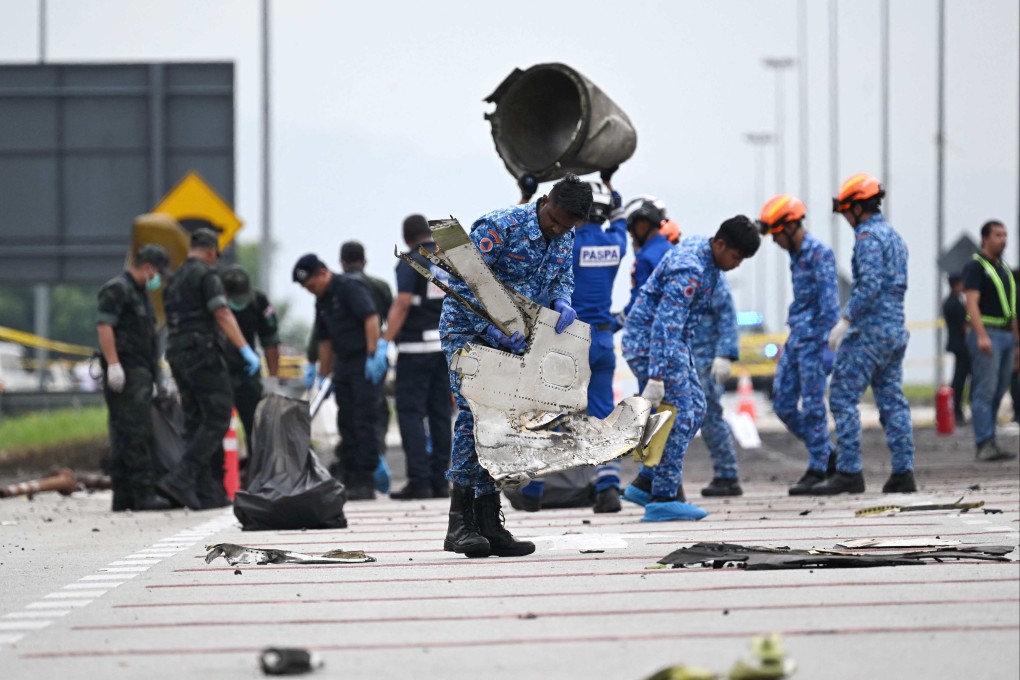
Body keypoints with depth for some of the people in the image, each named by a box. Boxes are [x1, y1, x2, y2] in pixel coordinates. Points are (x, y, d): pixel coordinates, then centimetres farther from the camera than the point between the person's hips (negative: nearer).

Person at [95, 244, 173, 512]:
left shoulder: (140, 293, 24)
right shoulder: (117, 289, -7)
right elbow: (104, 326, -17)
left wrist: (157, 372, 27)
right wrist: (113, 364, -24)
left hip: (141, 373, 10)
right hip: (125, 372, -10)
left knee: (126, 435, 9)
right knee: (134, 432, -12)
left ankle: (123, 497, 11)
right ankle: (143, 494, -15)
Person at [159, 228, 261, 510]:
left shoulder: (174, 280, 20)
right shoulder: (206, 274, -6)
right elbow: (222, 314, -16)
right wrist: (246, 349, -18)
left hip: (177, 354, 9)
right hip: (202, 351, -9)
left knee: (196, 423, 9)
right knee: (217, 418, -9)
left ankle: (207, 491, 6)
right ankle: (181, 479, -21)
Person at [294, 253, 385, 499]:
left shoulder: (349, 287, -11)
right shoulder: (321, 301, 17)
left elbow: (371, 318, -20)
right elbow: (325, 341, 22)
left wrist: (372, 355, -25)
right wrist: (322, 377, 21)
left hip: (365, 363, -9)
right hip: (343, 364, 9)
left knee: (364, 422, -9)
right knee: (346, 424, 7)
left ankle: (365, 481, -9)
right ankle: (350, 481, 11)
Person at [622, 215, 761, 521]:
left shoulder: (701, 248, 5)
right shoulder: (689, 270, -27)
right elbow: (665, 325, -32)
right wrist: (656, 376, -35)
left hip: (674, 342, 10)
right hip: (649, 342, -10)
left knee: (694, 409, 12)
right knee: (678, 417, -10)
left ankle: (645, 484, 15)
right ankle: (663, 498, -6)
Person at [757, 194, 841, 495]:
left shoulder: (819, 254, -13)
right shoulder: (795, 254, 14)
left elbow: (829, 303, -18)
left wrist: (825, 345, -21)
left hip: (812, 339, -9)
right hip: (795, 338, 9)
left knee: (812, 406, -6)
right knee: (783, 404, 7)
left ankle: (818, 469, 1)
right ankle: (827, 454, 17)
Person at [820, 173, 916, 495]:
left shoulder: (868, 237, -11)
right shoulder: (894, 236, 18)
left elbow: (870, 285, -21)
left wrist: (846, 319, -19)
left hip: (870, 329, -9)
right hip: (896, 329, 9)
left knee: (843, 397, -7)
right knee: (892, 399, 8)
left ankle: (849, 472, -12)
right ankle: (903, 472, 5)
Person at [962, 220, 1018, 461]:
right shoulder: (976, 266, -5)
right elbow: (972, 303, -15)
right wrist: (982, 336, -26)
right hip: (987, 334, -8)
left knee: (997, 393, 6)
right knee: (985, 391, -11)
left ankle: (988, 444, 8)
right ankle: (985, 445, -14)